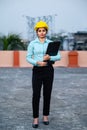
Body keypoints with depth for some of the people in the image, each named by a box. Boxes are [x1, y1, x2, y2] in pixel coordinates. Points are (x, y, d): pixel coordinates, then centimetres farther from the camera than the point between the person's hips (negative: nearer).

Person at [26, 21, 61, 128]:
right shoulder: (32, 44, 0)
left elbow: (58, 57, -2)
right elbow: (28, 58, -2)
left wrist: (50, 58, -21)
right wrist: (37, 62, -19)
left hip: (48, 70, 1)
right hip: (37, 70, -1)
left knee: (47, 94, 7)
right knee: (36, 94, -4)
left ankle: (45, 116, 22)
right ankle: (35, 118, 7)